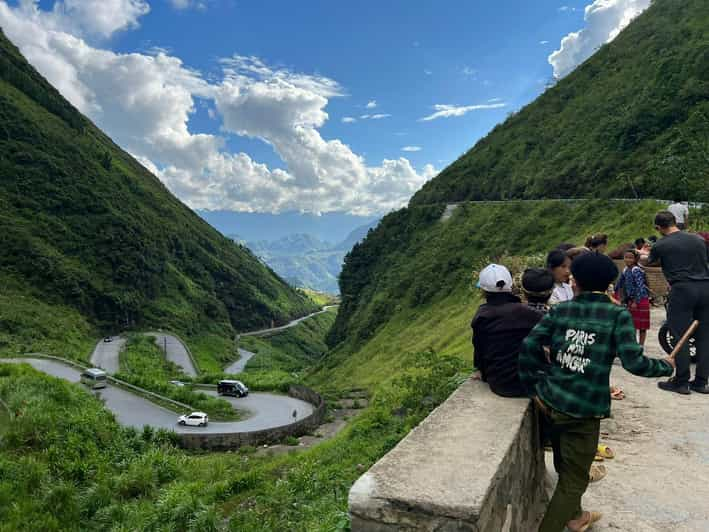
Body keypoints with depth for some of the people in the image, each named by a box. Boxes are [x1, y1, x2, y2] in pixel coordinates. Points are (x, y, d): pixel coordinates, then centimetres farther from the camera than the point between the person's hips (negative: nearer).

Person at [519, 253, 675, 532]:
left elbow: (529, 345, -6)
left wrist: (533, 388, 3)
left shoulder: (560, 310, 1)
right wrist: (666, 366, 7)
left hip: (549, 403, 4)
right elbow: (634, 362, -13)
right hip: (583, 411, -4)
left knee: (564, 465, 26)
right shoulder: (618, 315, -6)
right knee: (574, 480, 13)